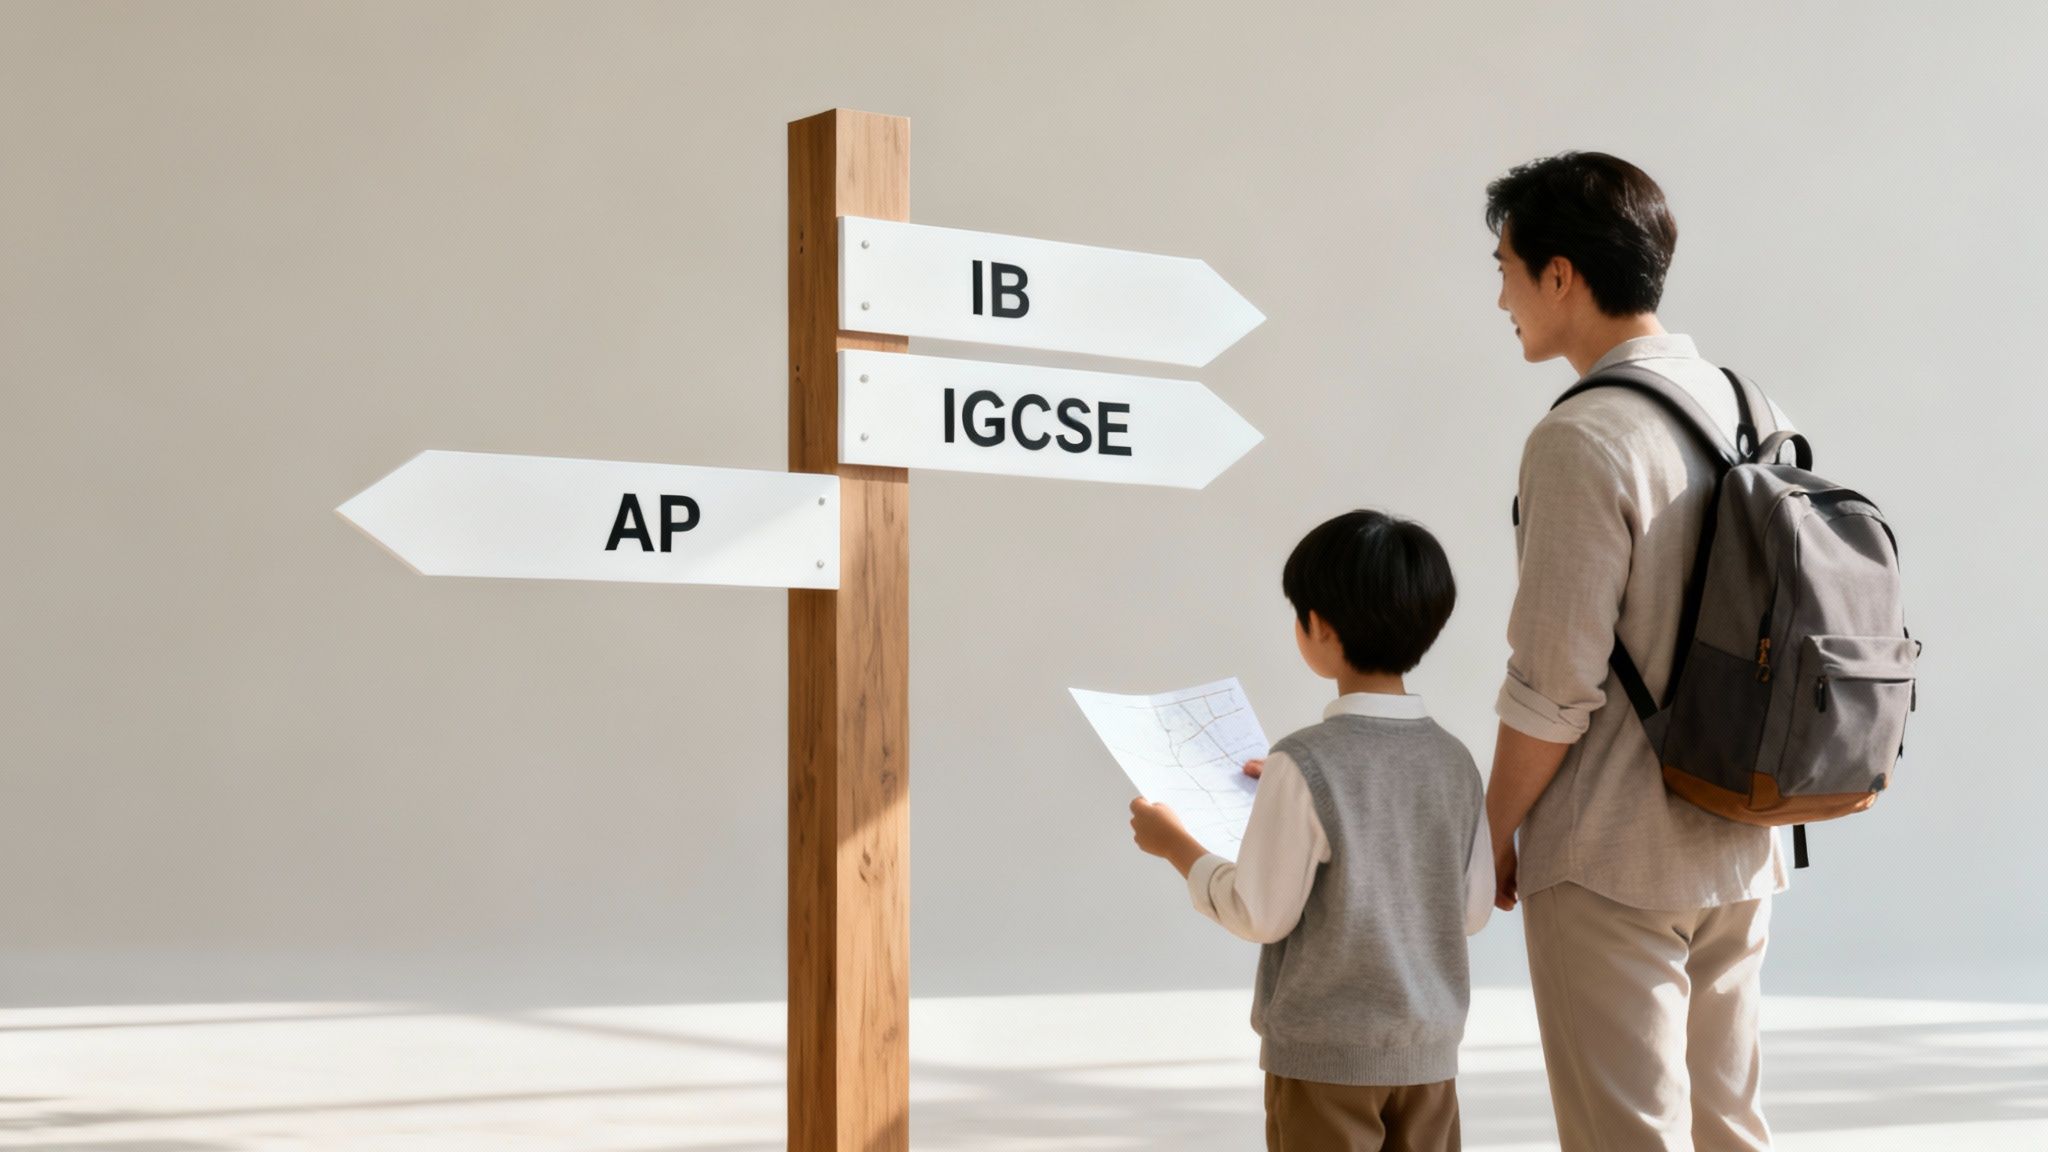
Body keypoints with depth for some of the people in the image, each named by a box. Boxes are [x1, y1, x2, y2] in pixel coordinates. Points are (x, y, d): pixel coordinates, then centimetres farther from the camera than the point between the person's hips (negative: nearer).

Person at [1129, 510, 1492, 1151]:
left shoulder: (1304, 765, -16)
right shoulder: (1456, 762, 2)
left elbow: (1261, 915, -13)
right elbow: (1473, 909, 10)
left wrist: (1175, 845, 4)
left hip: (1325, 1055, -5)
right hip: (1429, 1054, 5)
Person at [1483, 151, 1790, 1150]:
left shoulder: (1583, 441, -18)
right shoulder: (1753, 412, 6)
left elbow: (1555, 688, -18)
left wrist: (1492, 831, -5)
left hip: (1610, 862, -8)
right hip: (1737, 852, 8)